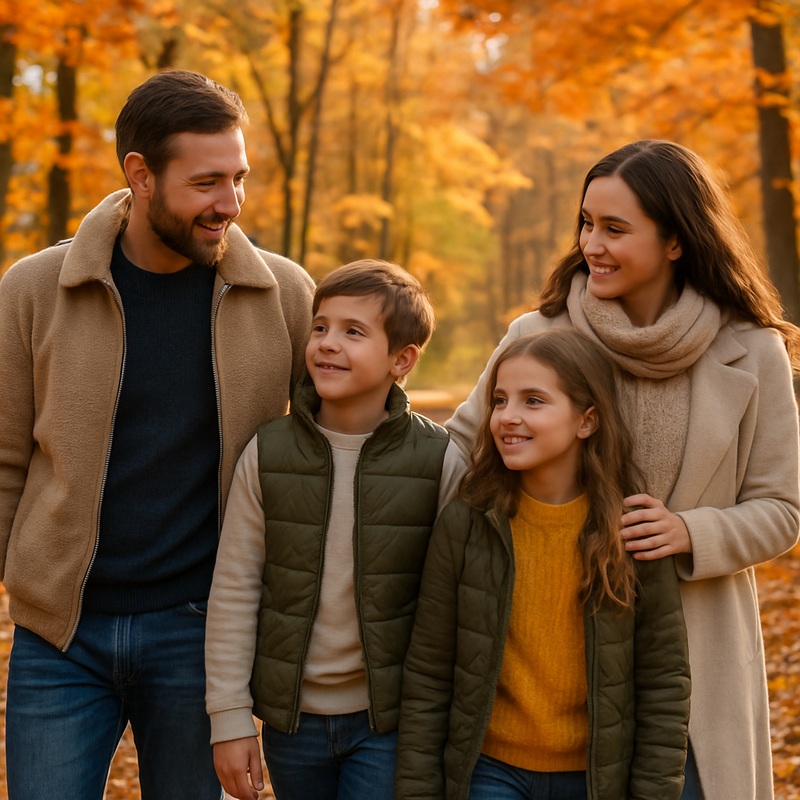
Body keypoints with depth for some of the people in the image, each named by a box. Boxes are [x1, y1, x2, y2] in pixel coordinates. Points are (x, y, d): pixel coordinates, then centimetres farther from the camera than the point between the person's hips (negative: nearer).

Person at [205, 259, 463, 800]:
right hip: (292, 718, 2)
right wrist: (229, 717, -2)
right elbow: (234, 590, -1)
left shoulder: (439, 462, -8)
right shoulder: (267, 454, -4)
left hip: (390, 723, -2)